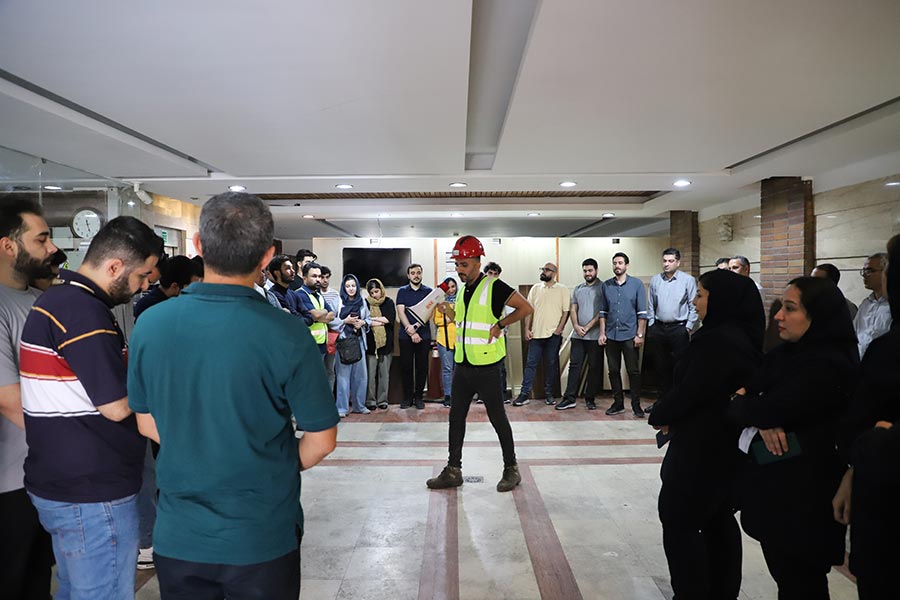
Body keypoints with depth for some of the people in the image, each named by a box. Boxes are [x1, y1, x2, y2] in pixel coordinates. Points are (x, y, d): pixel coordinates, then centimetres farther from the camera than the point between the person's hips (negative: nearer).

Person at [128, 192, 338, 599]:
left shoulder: (149, 324, -10)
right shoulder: (286, 334, -21)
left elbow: (147, 424, 4)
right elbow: (321, 440, -12)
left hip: (176, 537, 3)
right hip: (262, 539, -2)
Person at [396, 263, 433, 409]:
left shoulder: (428, 291, 6)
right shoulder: (402, 291, 7)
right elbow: (401, 312, -2)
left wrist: (415, 326, -16)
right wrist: (411, 331, -11)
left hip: (423, 335, 0)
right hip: (405, 335, 0)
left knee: (422, 367, 3)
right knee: (406, 367, 3)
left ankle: (419, 397, 14)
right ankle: (407, 397, 13)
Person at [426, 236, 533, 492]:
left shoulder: (493, 287, -11)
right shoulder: (462, 291, 12)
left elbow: (526, 308, -12)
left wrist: (500, 324, -15)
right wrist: (448, 312, 5)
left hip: (486, 368, -7)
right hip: (462, 365, 7)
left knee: (498, 418, 4)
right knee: (456, 417, 10)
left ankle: (511, 469, 20)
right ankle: (453, 471, 21)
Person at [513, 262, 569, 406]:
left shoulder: (562, 289, 1)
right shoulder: (535, 289, 9)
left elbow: (566, 311, -1)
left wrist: (559, 329, -10)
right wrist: (527, 329, 1)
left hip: (553, 334, -2)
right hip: (536, 333, 2)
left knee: (551, 364, 6)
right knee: (531, 363, 2)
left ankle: (548, 394, 16)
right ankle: (524, 394, 5)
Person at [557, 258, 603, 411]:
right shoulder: (577, 289, 13)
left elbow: (603, 312, -9)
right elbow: (572, 309, 11)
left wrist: (587, 327, -12)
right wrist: (576, 326, -5)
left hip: (595, 335, -4)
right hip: (577, 335, 4)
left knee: (594, 367, 4)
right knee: (574, 365, 3)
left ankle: (590, 398, 14)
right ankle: (569, 398, 5)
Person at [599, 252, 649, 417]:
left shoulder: (637, 284, 0)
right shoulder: (606, 285, 7)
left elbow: (642, 312, -2)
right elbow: (603, 312, 10)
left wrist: (640, 335, -7)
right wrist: (602, 333, 3)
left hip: (630, 335, -3)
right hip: (611, 336, 3)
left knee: (633, 371, 1)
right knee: (613, 371, 9)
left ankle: (636, 405, 12)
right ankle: (618, 403, 20)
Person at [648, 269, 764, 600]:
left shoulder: (717, 340, -24)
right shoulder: (741, 336, 7)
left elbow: (689, 390, -23)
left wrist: (659, 415, -4)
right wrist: (669, 413, 3)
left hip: (702, 448, -10)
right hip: (727, 445, 10)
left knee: (678, 519, 3)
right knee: (718, 520, 19)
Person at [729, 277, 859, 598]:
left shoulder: (825, 366, -21)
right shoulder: (785, 353, 8)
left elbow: (767, 410, -25)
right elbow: (749, 391, 5)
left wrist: (736, 404, -5)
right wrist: (764, 420, -16)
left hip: (801, 493, -8)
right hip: (772, 482, 8)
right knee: (784, 572, 20)